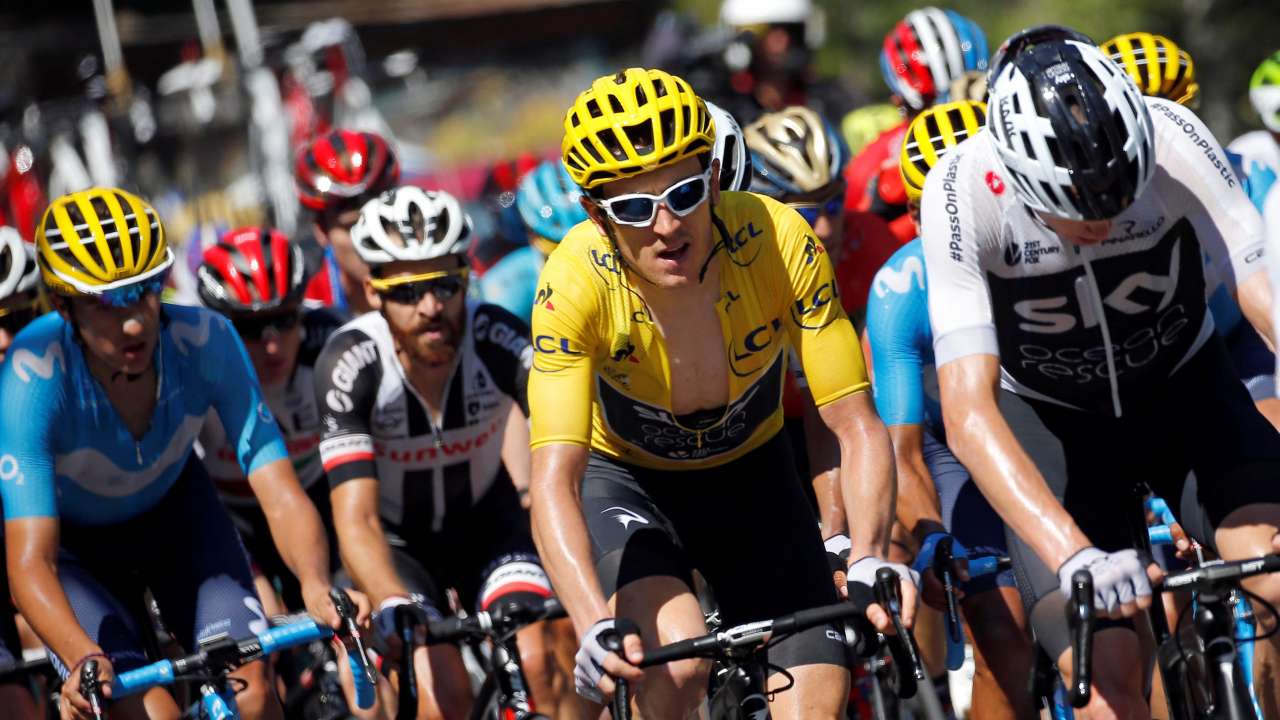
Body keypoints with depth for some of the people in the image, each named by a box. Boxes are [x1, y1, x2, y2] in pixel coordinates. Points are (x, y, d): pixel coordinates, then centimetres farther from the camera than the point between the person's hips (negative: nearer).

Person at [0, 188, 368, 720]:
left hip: (175, 514, 2)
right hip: (76, 545, -2)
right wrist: (82, 659, -59)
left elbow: (280, 495, -30)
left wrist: (317, 586, -52)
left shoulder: (205, 341, -29)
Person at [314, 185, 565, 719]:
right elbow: (356, 519, -35)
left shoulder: (496, 338, -26)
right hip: (397, 539, -1)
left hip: (486, 524, 1)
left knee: (541, 669, -23)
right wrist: (395, 608, -54)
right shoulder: (351, 364, -29)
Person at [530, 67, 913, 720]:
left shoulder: (779, 242, -28)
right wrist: (596, 627, -54)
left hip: (748, 477, 2)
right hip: (622, 478, -2)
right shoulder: (576, 281, -31)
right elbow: (554, 478, -38)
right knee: (677, 665, -29)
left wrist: (870, 559, -44)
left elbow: (856, 425, -26)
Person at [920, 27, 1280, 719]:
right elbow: (967, 412, -36)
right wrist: (1073, 554, -49)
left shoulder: (1174, 142, -28)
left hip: (1184, 388, 1)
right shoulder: (962, 194, -31)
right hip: (1052, 418, -1)